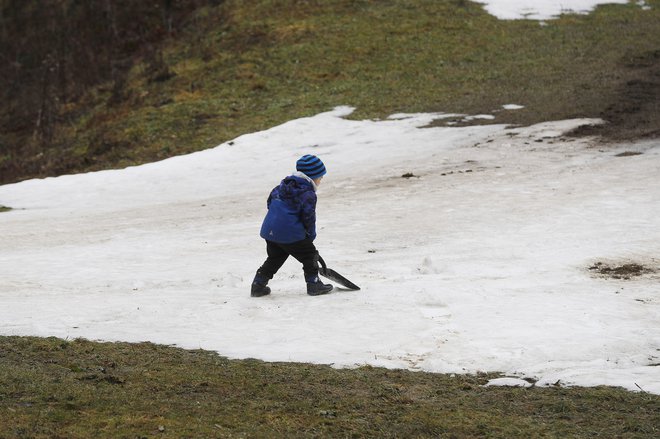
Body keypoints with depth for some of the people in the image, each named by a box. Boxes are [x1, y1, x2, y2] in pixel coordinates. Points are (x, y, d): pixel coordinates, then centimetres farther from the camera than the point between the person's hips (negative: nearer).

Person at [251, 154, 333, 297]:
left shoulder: (283, 185, 15)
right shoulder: (308, 194, -9)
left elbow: (270, 202, 22)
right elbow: (308, 217, -10)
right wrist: (311, 236, 4)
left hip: (270, 230, 7)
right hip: (291, 234, -7)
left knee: (274, 258, 22)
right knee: (309, 256, 8)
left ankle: (258, 285, 20)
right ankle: (313, 284, 7)